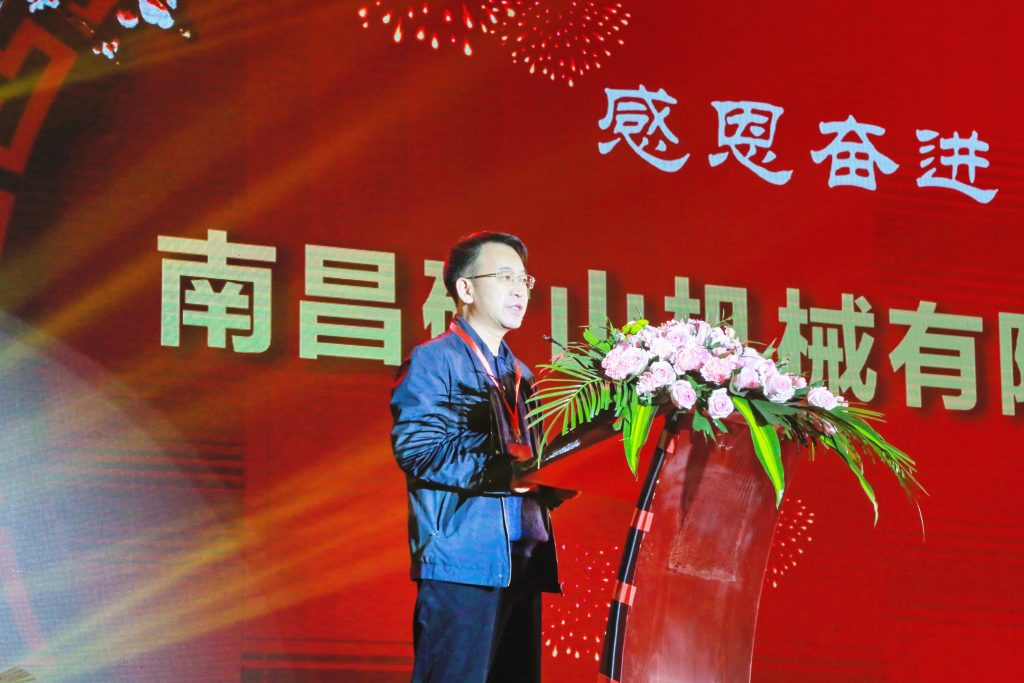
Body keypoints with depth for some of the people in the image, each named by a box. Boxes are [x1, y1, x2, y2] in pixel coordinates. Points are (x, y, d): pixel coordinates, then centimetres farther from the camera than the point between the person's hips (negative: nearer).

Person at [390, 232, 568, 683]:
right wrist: (507, 472, -22)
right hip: (463, 560, -8)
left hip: (523, 562, 8)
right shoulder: (434, 360, -2)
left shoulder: (520, 375, 24)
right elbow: (416, 448, -15)